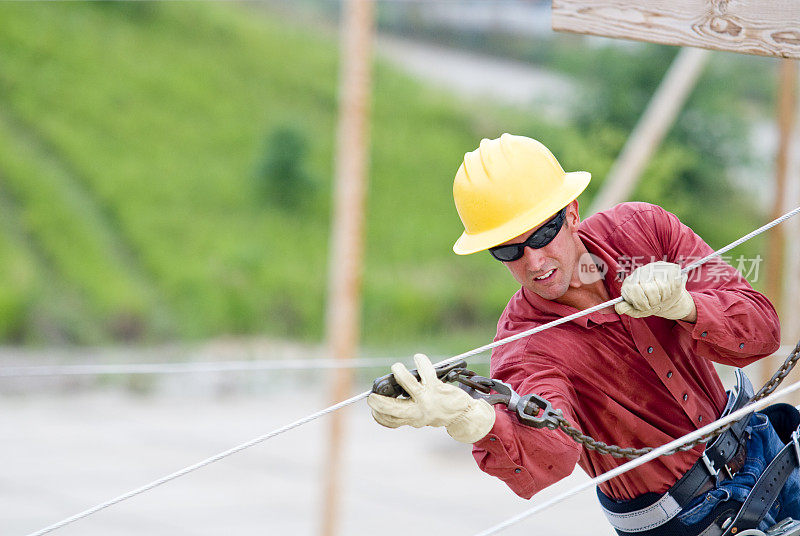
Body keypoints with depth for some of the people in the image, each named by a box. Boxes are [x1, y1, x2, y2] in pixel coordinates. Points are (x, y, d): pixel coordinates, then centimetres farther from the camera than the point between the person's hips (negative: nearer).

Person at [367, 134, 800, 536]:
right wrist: (471, 421, -71)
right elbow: (551, 455, -50)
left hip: (761, 452, 5)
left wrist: (682, 305, -39)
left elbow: (762, 330, -19)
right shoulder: (522, 348, -29)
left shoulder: (642, 228, -16)